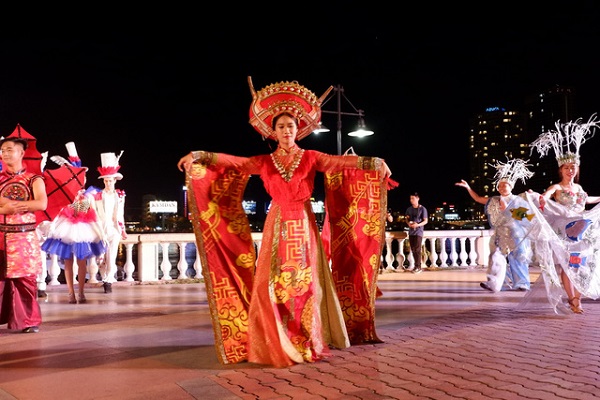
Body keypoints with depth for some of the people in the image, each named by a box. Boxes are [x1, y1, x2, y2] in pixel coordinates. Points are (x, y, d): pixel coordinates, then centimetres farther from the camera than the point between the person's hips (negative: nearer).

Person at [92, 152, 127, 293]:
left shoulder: (120, 196, 7)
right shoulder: (97, 196, 0)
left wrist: (123, 230, 14)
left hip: (114, 229, 1)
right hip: (101, 229, -1)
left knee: (111, 257, -6)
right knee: (102, 257, 4)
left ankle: (108, 281, -2)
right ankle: (106, 279, 20)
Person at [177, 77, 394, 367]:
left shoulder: (310, 158, 4)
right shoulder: (265, 162, 7)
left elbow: (341, 161, -10)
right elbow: (232, 162, -3)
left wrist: (374, 163, -24)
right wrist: (198, 156, -16)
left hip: (303, 226, -1)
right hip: (277, 227, 1)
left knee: (304, 282, -1)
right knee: (273, 283, -4)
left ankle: (307, 340, 8)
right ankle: (276, 344, 3)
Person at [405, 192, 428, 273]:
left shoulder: (422, 209, -6)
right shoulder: (409, 209, 10)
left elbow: (425, 221, -6)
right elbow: (407, 219, 18)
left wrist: (418, 225, -22)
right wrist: (408, 223, -5)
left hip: (418, 231, -5)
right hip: (411, 231, 5)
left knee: (417, 249, -7)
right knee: (413, 249, 7)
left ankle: (418, 267, -3)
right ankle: (416, 265, 17)